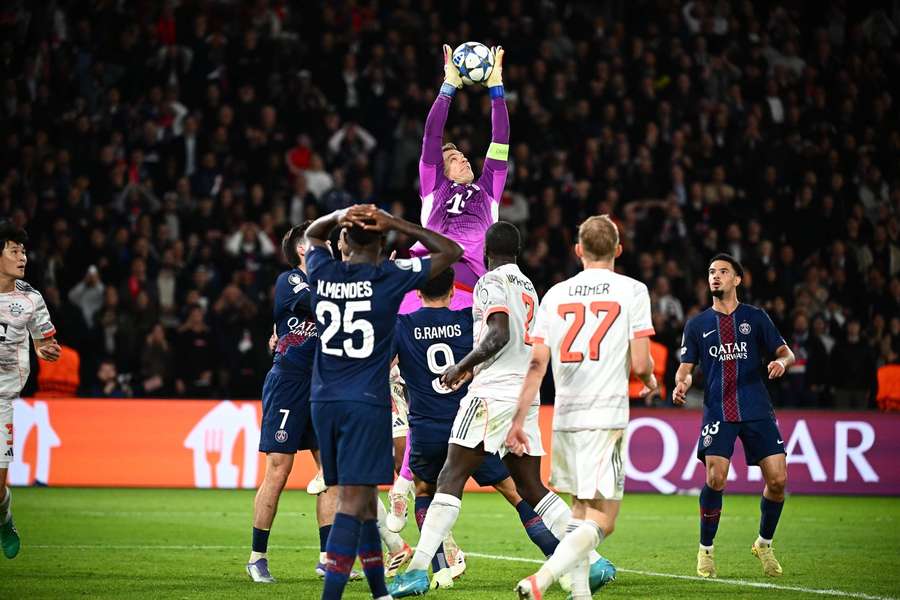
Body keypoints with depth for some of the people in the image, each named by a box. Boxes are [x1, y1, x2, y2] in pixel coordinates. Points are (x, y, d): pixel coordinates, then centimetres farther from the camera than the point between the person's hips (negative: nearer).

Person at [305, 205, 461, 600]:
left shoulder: (322, 272, 4)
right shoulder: (391, 277, -6)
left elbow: (312, 235, 29)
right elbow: (451, 252, 5)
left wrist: (339, 216, 8)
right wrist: (398, 225, 1)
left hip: (325, 401, 5)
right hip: (366, 403, -5)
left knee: (365, 499, 15)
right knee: (352, 503, -10)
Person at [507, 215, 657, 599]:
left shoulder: (556, 294, 10)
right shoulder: (632, 291, 0)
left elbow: (537, 363, 6)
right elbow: (640, 364, -4)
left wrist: (518, 420, 10)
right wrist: (650, 380, 19)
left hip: (564, 419, 5)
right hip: (606, 418, -5)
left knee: (580, 510, 19)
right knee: (601, 521, -6)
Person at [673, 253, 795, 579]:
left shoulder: (755, 317, 10)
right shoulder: (697, 324, 11)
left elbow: (786, 352, 11)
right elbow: (686, 367, 9)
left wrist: (782, 362, -13)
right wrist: (681, 384, -13)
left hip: (757, 411, 1)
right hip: (717, 411, -1)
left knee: (777, 479, -7)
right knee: (715, 479, -17)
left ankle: (764, 545, 17)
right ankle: (706, 551, 2)